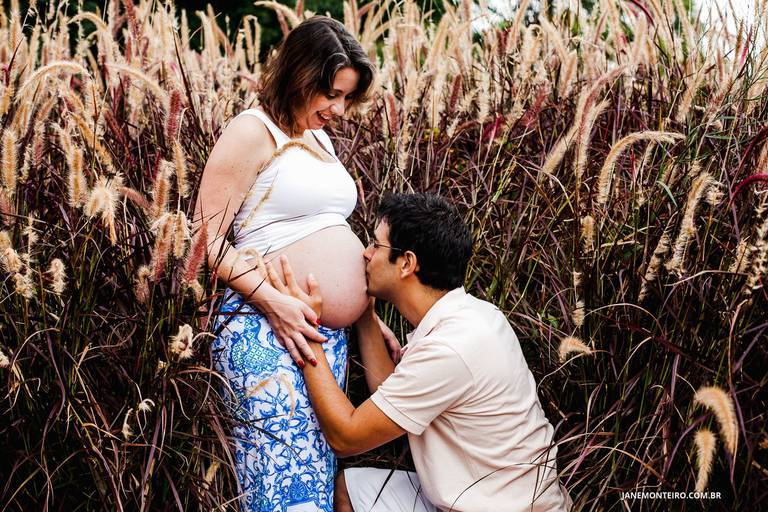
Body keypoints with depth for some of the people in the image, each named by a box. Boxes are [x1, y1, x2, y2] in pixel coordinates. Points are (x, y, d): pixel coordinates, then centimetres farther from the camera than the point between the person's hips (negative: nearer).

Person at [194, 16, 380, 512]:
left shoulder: (320, 137, 17)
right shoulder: (253, 132, -7)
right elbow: (207, 238, -11)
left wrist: (370, 312, 19)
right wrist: (272, 300, -21)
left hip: (331, 338, 8)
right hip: (267, 332, -8)